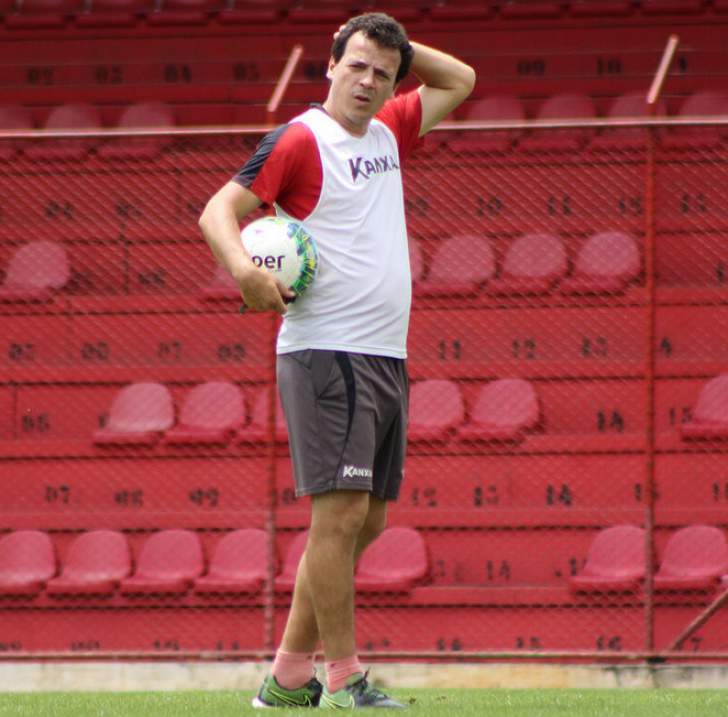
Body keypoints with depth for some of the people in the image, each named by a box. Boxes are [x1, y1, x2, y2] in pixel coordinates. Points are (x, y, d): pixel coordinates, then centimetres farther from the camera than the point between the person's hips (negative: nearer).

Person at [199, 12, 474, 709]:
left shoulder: (387, 131, 16)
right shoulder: (300, 140, -5)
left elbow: (459, 80, 31)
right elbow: (217, 210, -11)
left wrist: (397, 46, 15)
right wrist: (243, 267, -30)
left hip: (385, 356, 8)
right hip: (326, 352, -8)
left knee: (365, 521, 8)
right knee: (340, 509, -13)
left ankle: (288, 677, 13)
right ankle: (343, 679, -10)